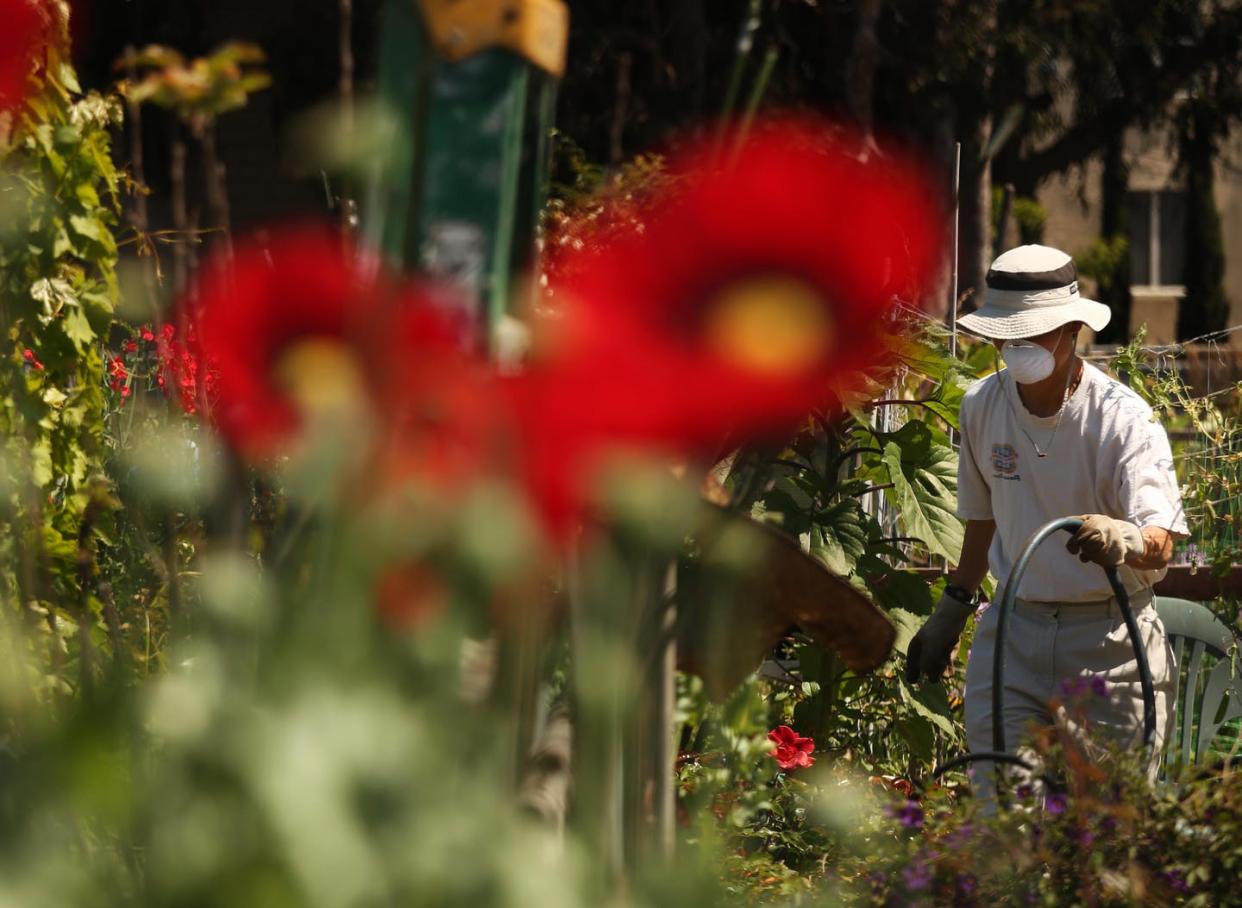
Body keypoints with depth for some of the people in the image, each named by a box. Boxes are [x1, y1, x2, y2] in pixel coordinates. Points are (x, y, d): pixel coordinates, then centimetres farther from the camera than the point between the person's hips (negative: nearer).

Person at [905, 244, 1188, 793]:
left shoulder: (1123, 418, -14)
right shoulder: (982, 406, 2)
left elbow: (1161, 541, -27)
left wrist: (1125, 540, -50)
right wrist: (952, 611, 26)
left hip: (1110, 638, -4)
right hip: (1014, 629, 4)